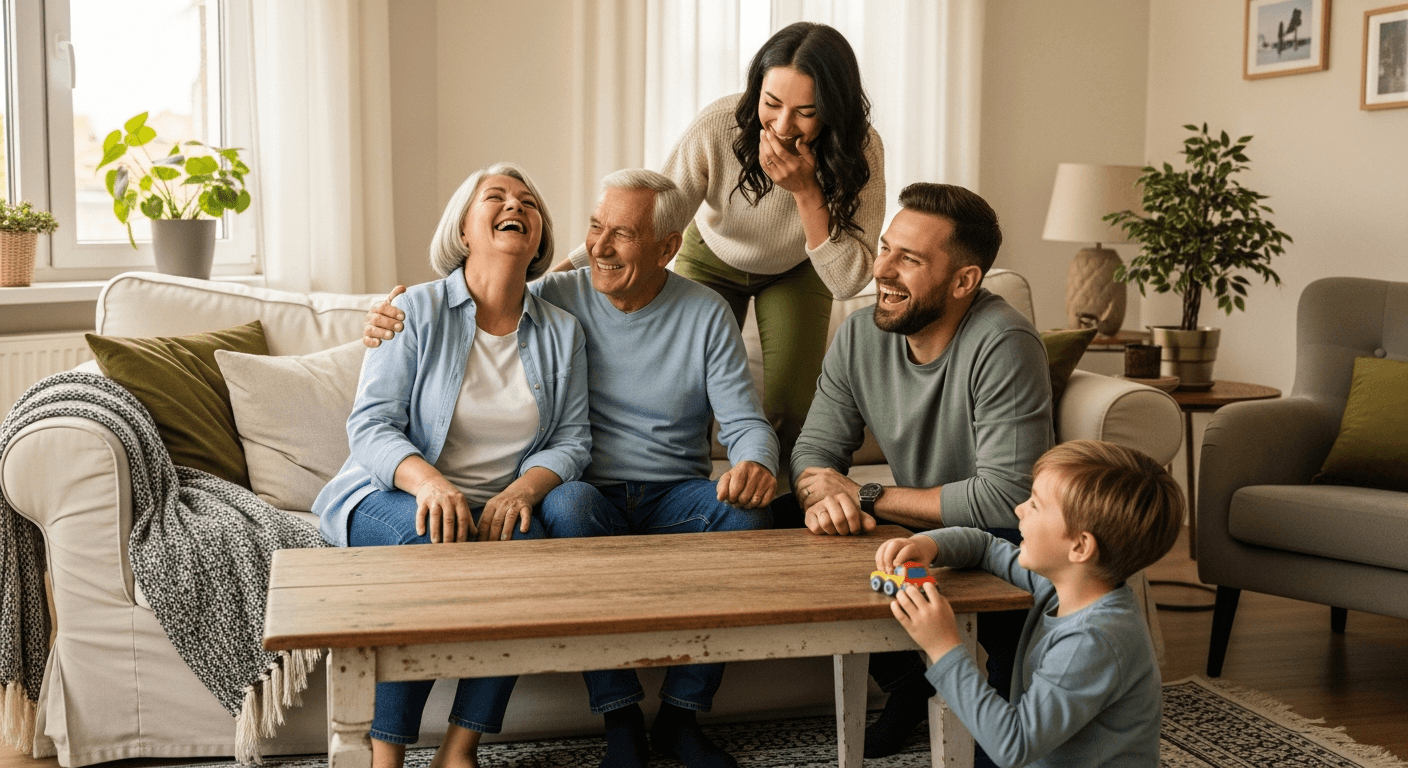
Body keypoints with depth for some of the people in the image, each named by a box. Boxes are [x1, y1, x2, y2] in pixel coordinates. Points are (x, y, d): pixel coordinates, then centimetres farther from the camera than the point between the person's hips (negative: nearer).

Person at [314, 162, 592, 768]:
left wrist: (522, 490, -19)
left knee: (528, 548, -31)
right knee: (434, 545, -35)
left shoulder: (562, 333, 9)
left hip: (499, 508, 3)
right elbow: (370, 426, -9)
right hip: (389, 495, -2)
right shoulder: (417, 311, -1)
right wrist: (429, 481, -29)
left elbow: (572, 440, 4)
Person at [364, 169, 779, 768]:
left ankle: (681, 714, -17)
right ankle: (620, 720, -25)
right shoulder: (556, 299, 2)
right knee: (567, 503, -36)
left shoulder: (707, 315, 3)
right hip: (589, 496, -1)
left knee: (747, 506, -30)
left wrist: (755, 465, -27)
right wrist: (392, 319, -13)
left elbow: (745, 423, -2)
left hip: (675, 498, 1)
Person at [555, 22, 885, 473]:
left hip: (795, 272, 0)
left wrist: (806, 192, -46)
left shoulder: (860, 152, -33)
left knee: (787, 414, -9)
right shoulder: (718, 127, -36)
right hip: (713, 260, 0)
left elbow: (848, 281, -32)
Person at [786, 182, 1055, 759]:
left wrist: (867, 499, -23)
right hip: (918, 533, 6)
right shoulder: (859, 335, -6)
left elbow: (1004, 497, -28)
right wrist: (820, 493, -28)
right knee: (787, 517, -13)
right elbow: (816, 449, -2)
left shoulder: (1003, 346, -25)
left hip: (1007, 540, -5)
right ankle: (909, 684, 4)